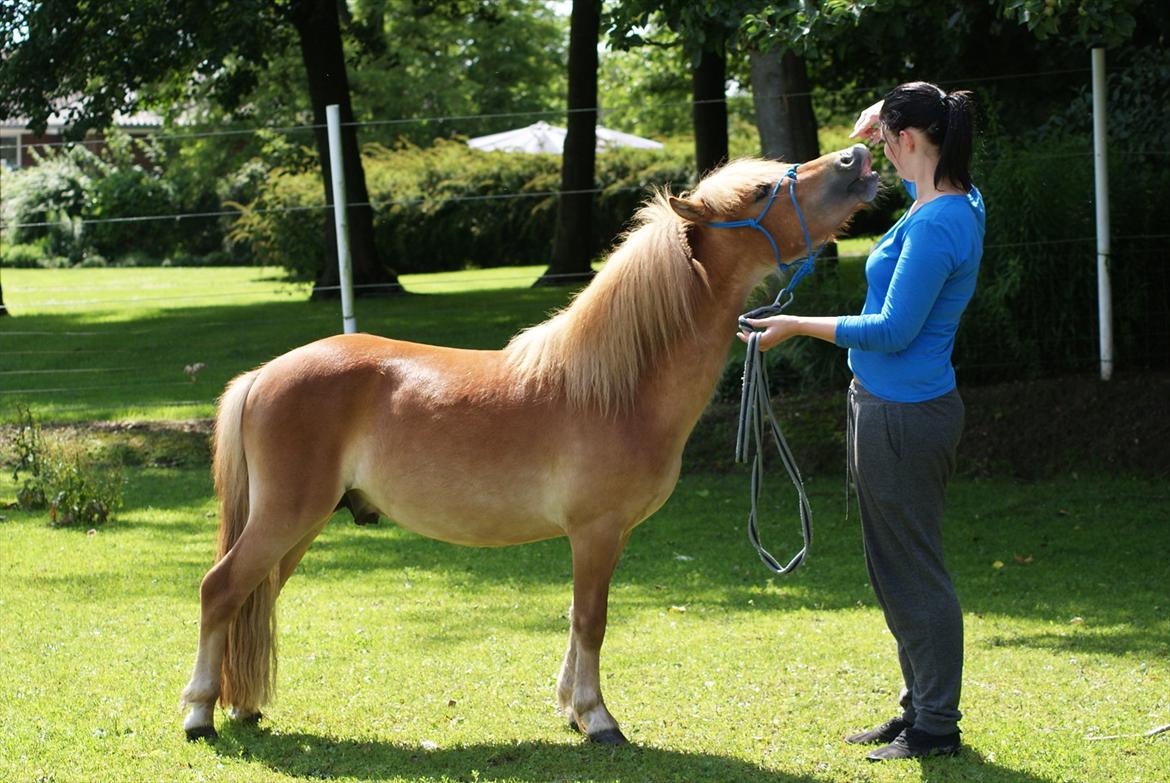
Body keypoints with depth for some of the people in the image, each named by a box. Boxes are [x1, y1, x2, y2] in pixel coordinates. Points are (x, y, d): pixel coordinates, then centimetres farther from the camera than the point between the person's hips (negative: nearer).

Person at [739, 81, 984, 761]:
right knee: (898, 570, 18)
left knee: (915, 571, -2)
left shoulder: (934, 227, -23)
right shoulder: (961, 203, 7)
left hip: (903, 417, -11)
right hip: (898, 406, 11)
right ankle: (921, 707, 28)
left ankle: (938, 726, 7)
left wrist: (799, 327, -14)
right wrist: (883, 123, 18)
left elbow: (894, 330, -23)